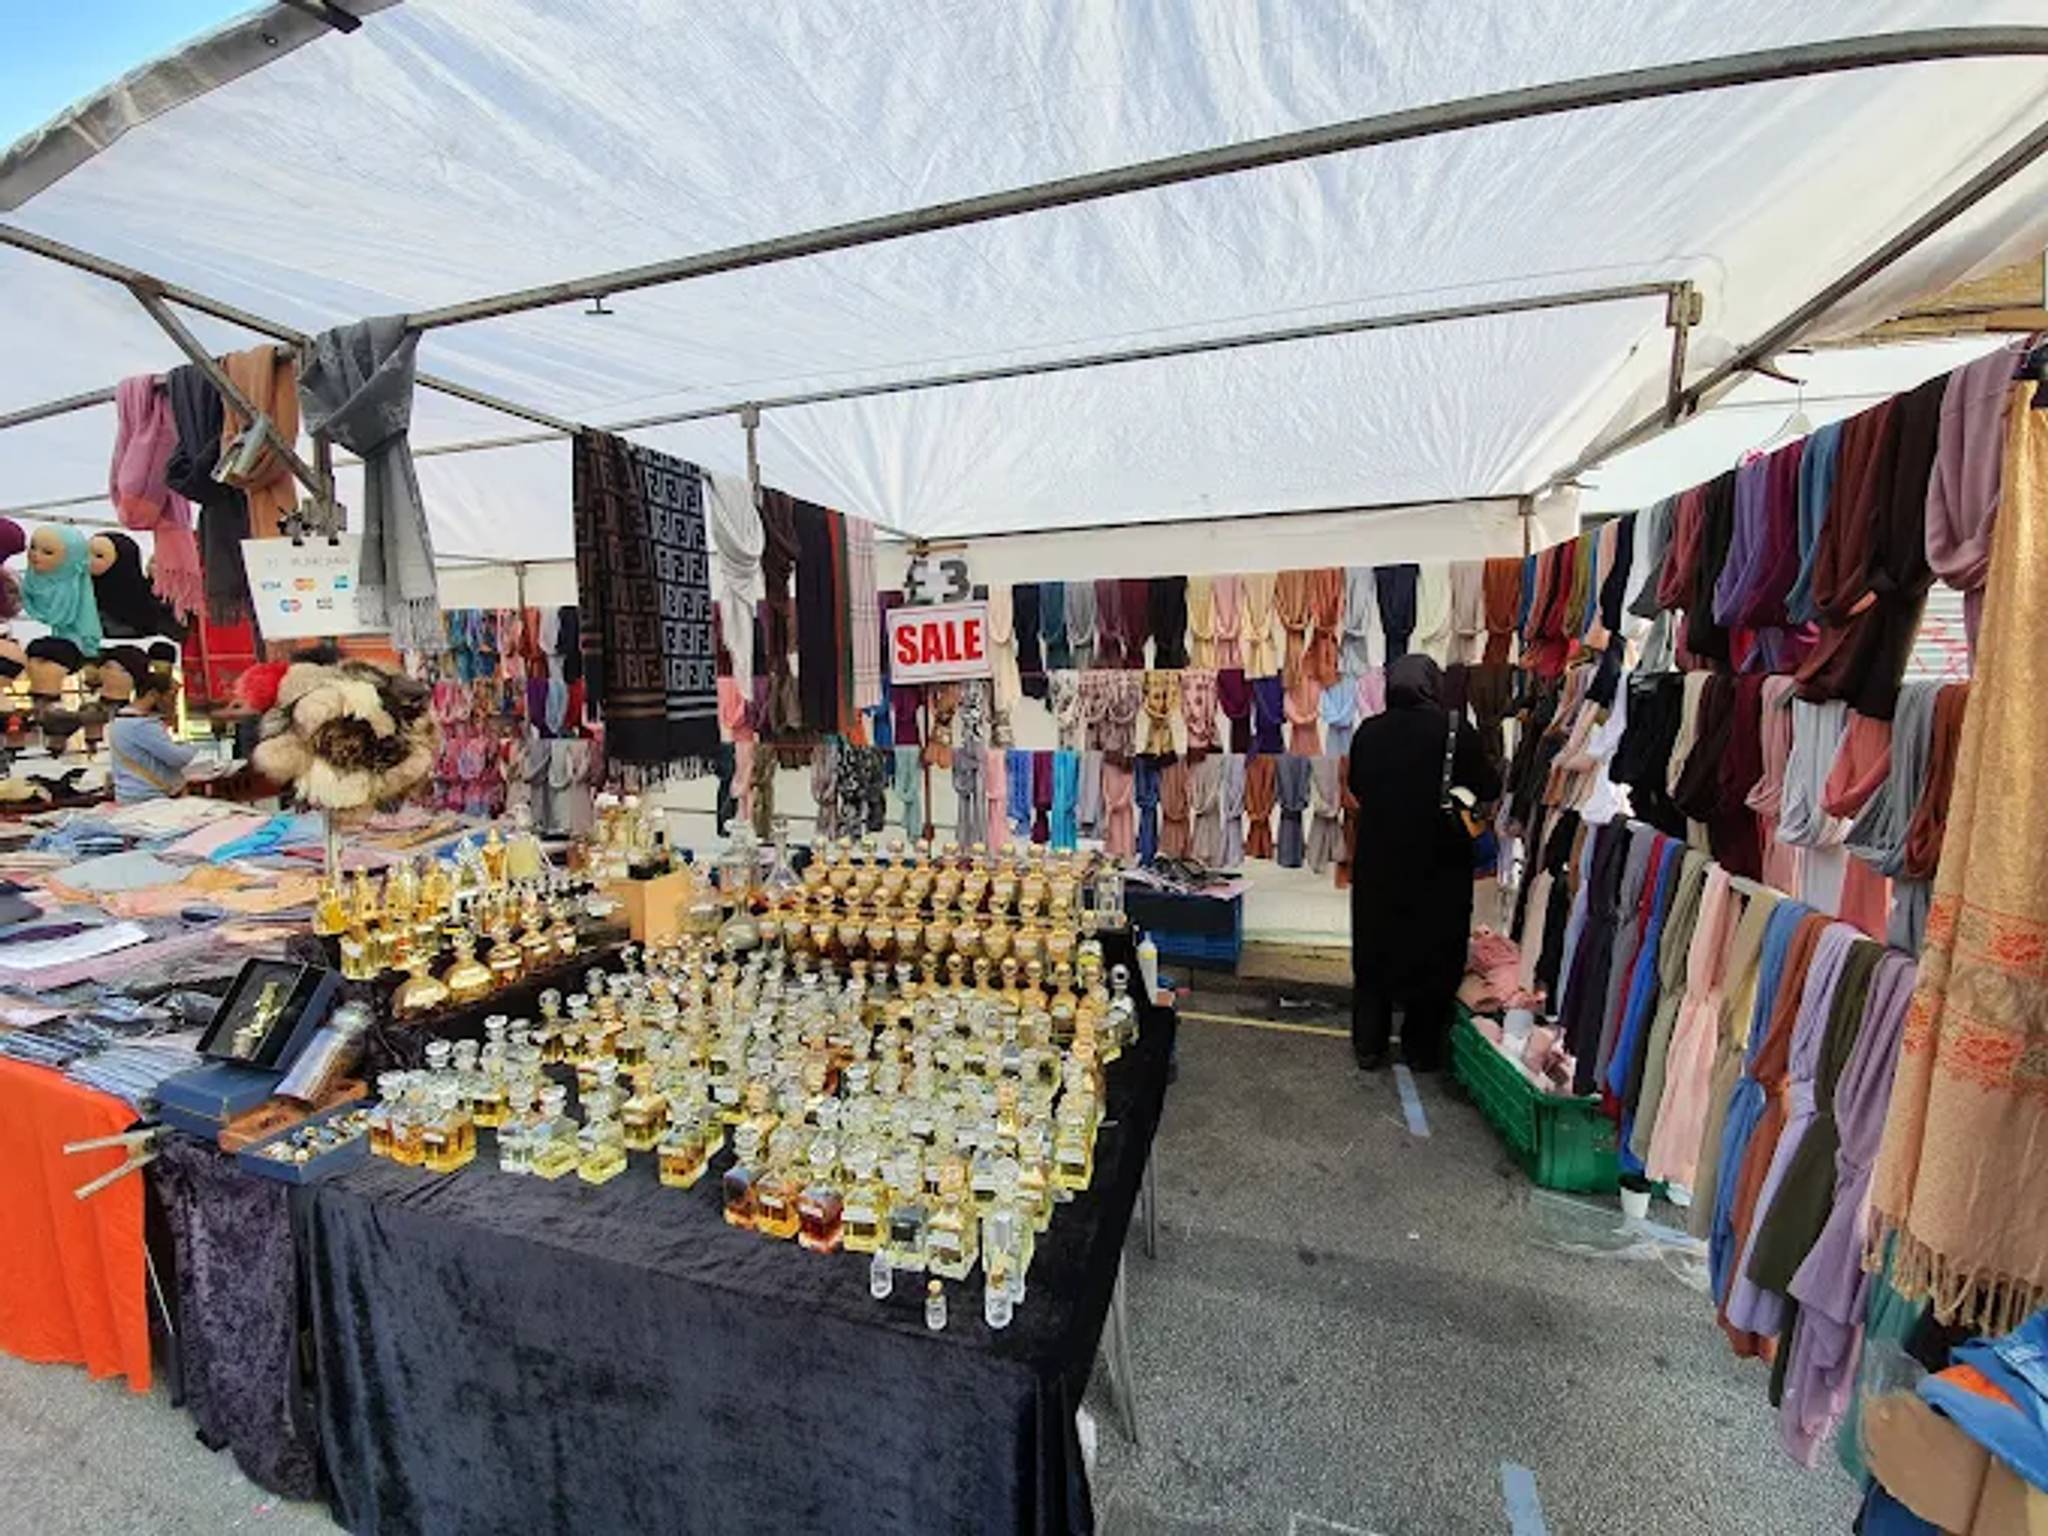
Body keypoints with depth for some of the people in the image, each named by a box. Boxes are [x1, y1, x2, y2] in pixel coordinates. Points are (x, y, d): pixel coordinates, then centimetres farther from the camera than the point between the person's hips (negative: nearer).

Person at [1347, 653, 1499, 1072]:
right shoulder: (1453, 729, -13)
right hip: (1438, 864, -2)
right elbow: (1488, 788, -4)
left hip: (1377, 862, 2)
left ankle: (1368, 1046, 22)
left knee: (1375, 950, 13)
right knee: (1433, 953, 14)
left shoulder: (1369, 731, -5)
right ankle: (1422, 1049, 25)